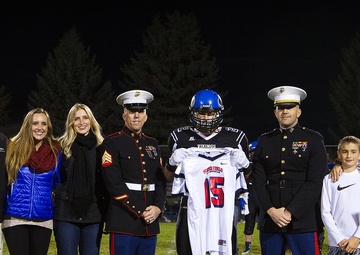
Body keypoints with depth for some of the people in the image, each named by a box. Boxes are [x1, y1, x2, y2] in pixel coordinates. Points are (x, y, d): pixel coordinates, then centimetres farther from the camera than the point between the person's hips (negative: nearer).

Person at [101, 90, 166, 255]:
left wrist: (158, 207, -4)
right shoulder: (112, 143, -1)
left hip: (150, 223, 6)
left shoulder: (152, 144, 17)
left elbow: (160, 181, 14)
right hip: (123, 222, -6)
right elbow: (114, 184, -10)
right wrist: (140, 211, -13)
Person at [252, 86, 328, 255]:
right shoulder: (264, 141, 13)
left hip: (303, 220, -3)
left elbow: (315, 182, -6)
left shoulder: (313, 140, 3)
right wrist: (271, 210, -8)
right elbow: (259, 181, 7)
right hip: (270, 220, 3)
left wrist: (290, 212, -12)